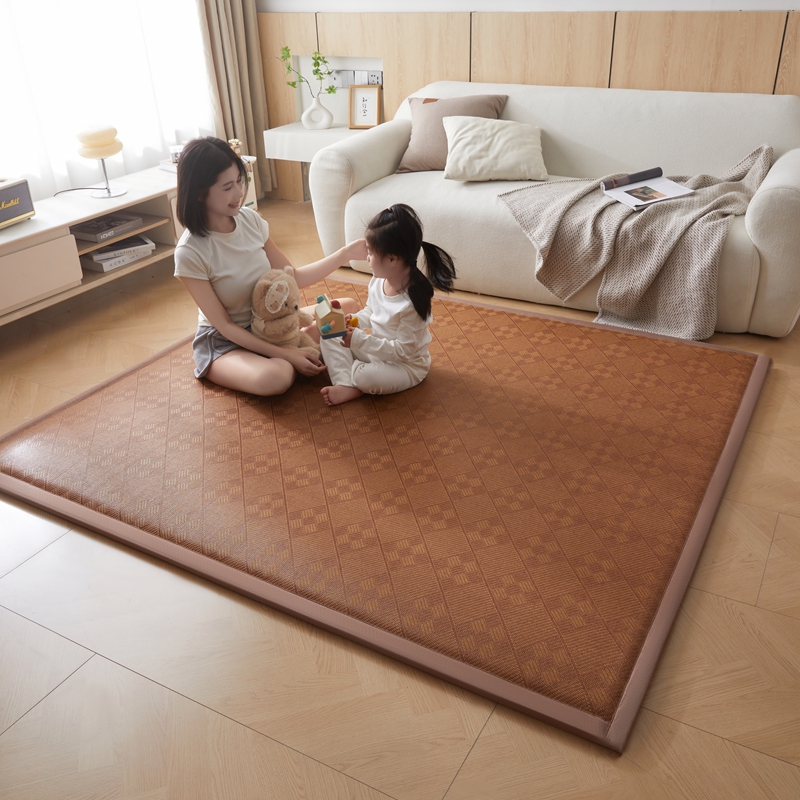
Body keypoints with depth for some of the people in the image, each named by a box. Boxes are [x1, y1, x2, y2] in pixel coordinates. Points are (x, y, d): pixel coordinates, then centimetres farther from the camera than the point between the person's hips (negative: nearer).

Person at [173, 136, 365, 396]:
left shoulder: (250, 219, -8)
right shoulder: (190, 253, -23)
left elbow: (291, 277, 1)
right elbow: (224, 325, -20)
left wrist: (344, 254, -8)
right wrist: (285, 354, -28)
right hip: (225, 342, -6)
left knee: (348, 308, 1)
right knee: (275, 377, -37)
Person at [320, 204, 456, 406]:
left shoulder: (411, 303, -31)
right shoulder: (379, 281, -8)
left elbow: (403, 351, -28)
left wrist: (361, 340, -30)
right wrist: (354, 320, -11)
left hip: (406, 365, -8)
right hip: (376, 349, 8)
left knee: (366, 377, -33)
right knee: (330, 336, 0)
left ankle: (350, 374, 1)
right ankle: (345, 385, -17)